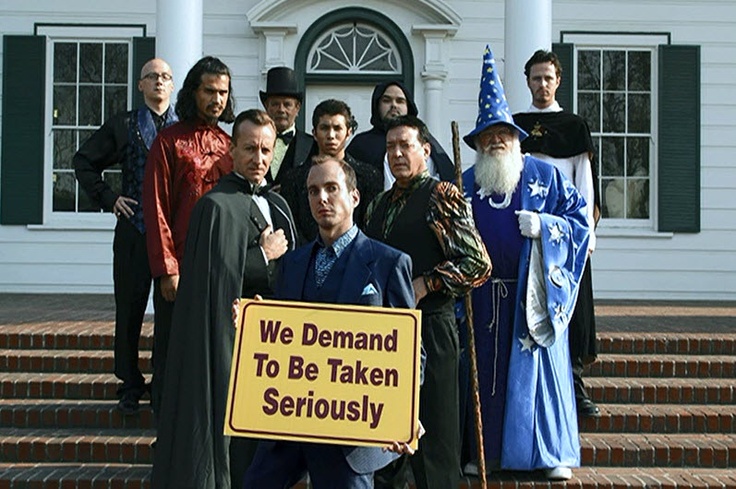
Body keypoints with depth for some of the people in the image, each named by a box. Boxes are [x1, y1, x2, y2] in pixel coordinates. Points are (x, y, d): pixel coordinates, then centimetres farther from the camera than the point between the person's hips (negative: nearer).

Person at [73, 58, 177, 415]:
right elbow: (84, 161, 13)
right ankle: (130, 386, 14)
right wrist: (107, 198, 3)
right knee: (130, 309, 4)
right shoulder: (123, 125, 9)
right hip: (134, 229, 0)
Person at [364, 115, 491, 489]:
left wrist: (426, 284, -16)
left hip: (428, 327, -7)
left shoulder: (441, 196, -5)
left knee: (432, 435, -1)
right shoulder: (381, 204, 17)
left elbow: (478, 264, -12)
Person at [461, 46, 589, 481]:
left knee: (539, 367, 0)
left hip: (533, 293, -2)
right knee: (487, 367, 4)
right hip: (484, 296, 2)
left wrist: (544, 226, -13)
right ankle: (486, 449, 15)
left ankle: (553, 453, 12)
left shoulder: (545, 176, 4)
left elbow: (579, 219, 2)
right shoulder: (465, 184, 10)